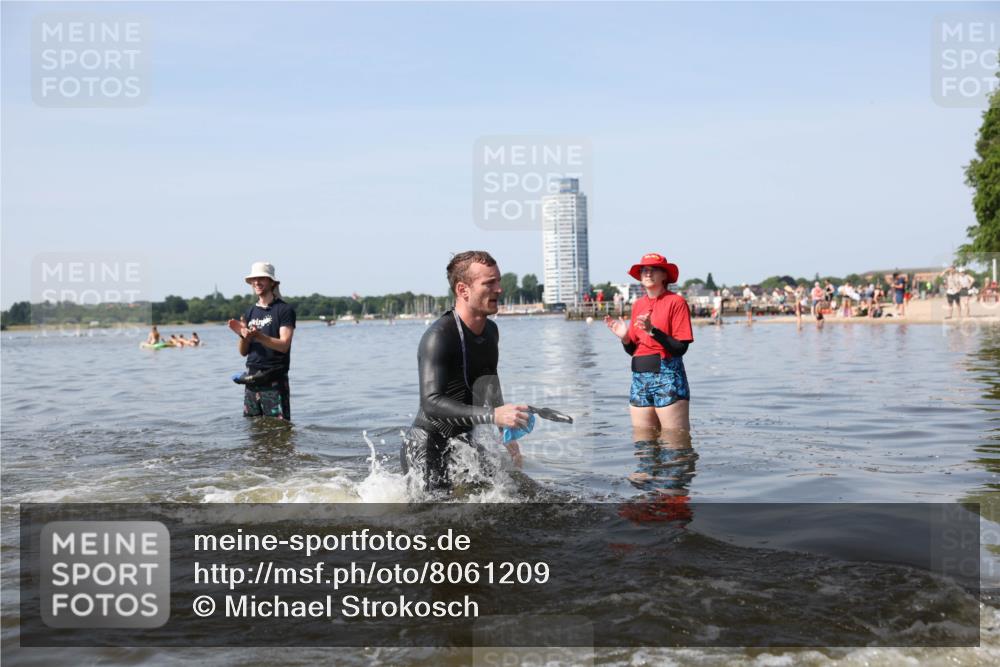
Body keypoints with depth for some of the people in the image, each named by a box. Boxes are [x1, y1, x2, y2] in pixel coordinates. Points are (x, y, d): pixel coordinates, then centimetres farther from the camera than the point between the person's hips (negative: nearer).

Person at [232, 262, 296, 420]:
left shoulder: (284, 310, -4)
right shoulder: (250, 312, 15)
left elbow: (284, 345, -14)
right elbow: (243, 352, 14)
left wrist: (258, 336, -26)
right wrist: (243, 335, -7)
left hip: (275, 381, -6)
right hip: (252, 379, 6)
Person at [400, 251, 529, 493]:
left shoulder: (491, 331, 5)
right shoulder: (439, 337, -23)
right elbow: (431, 403, -34)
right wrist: (492, 415, -42)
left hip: (461, 445, 8)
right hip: (425, 450, -8)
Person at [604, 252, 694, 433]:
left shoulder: (676, 301, -4)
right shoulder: (638, 304, 13)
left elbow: (680, 348, -12)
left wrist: (653, 331, -21)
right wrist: (624, 337, -3)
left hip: (667, 377, -6)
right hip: (639, 378, 6)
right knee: (643, 442, 9)